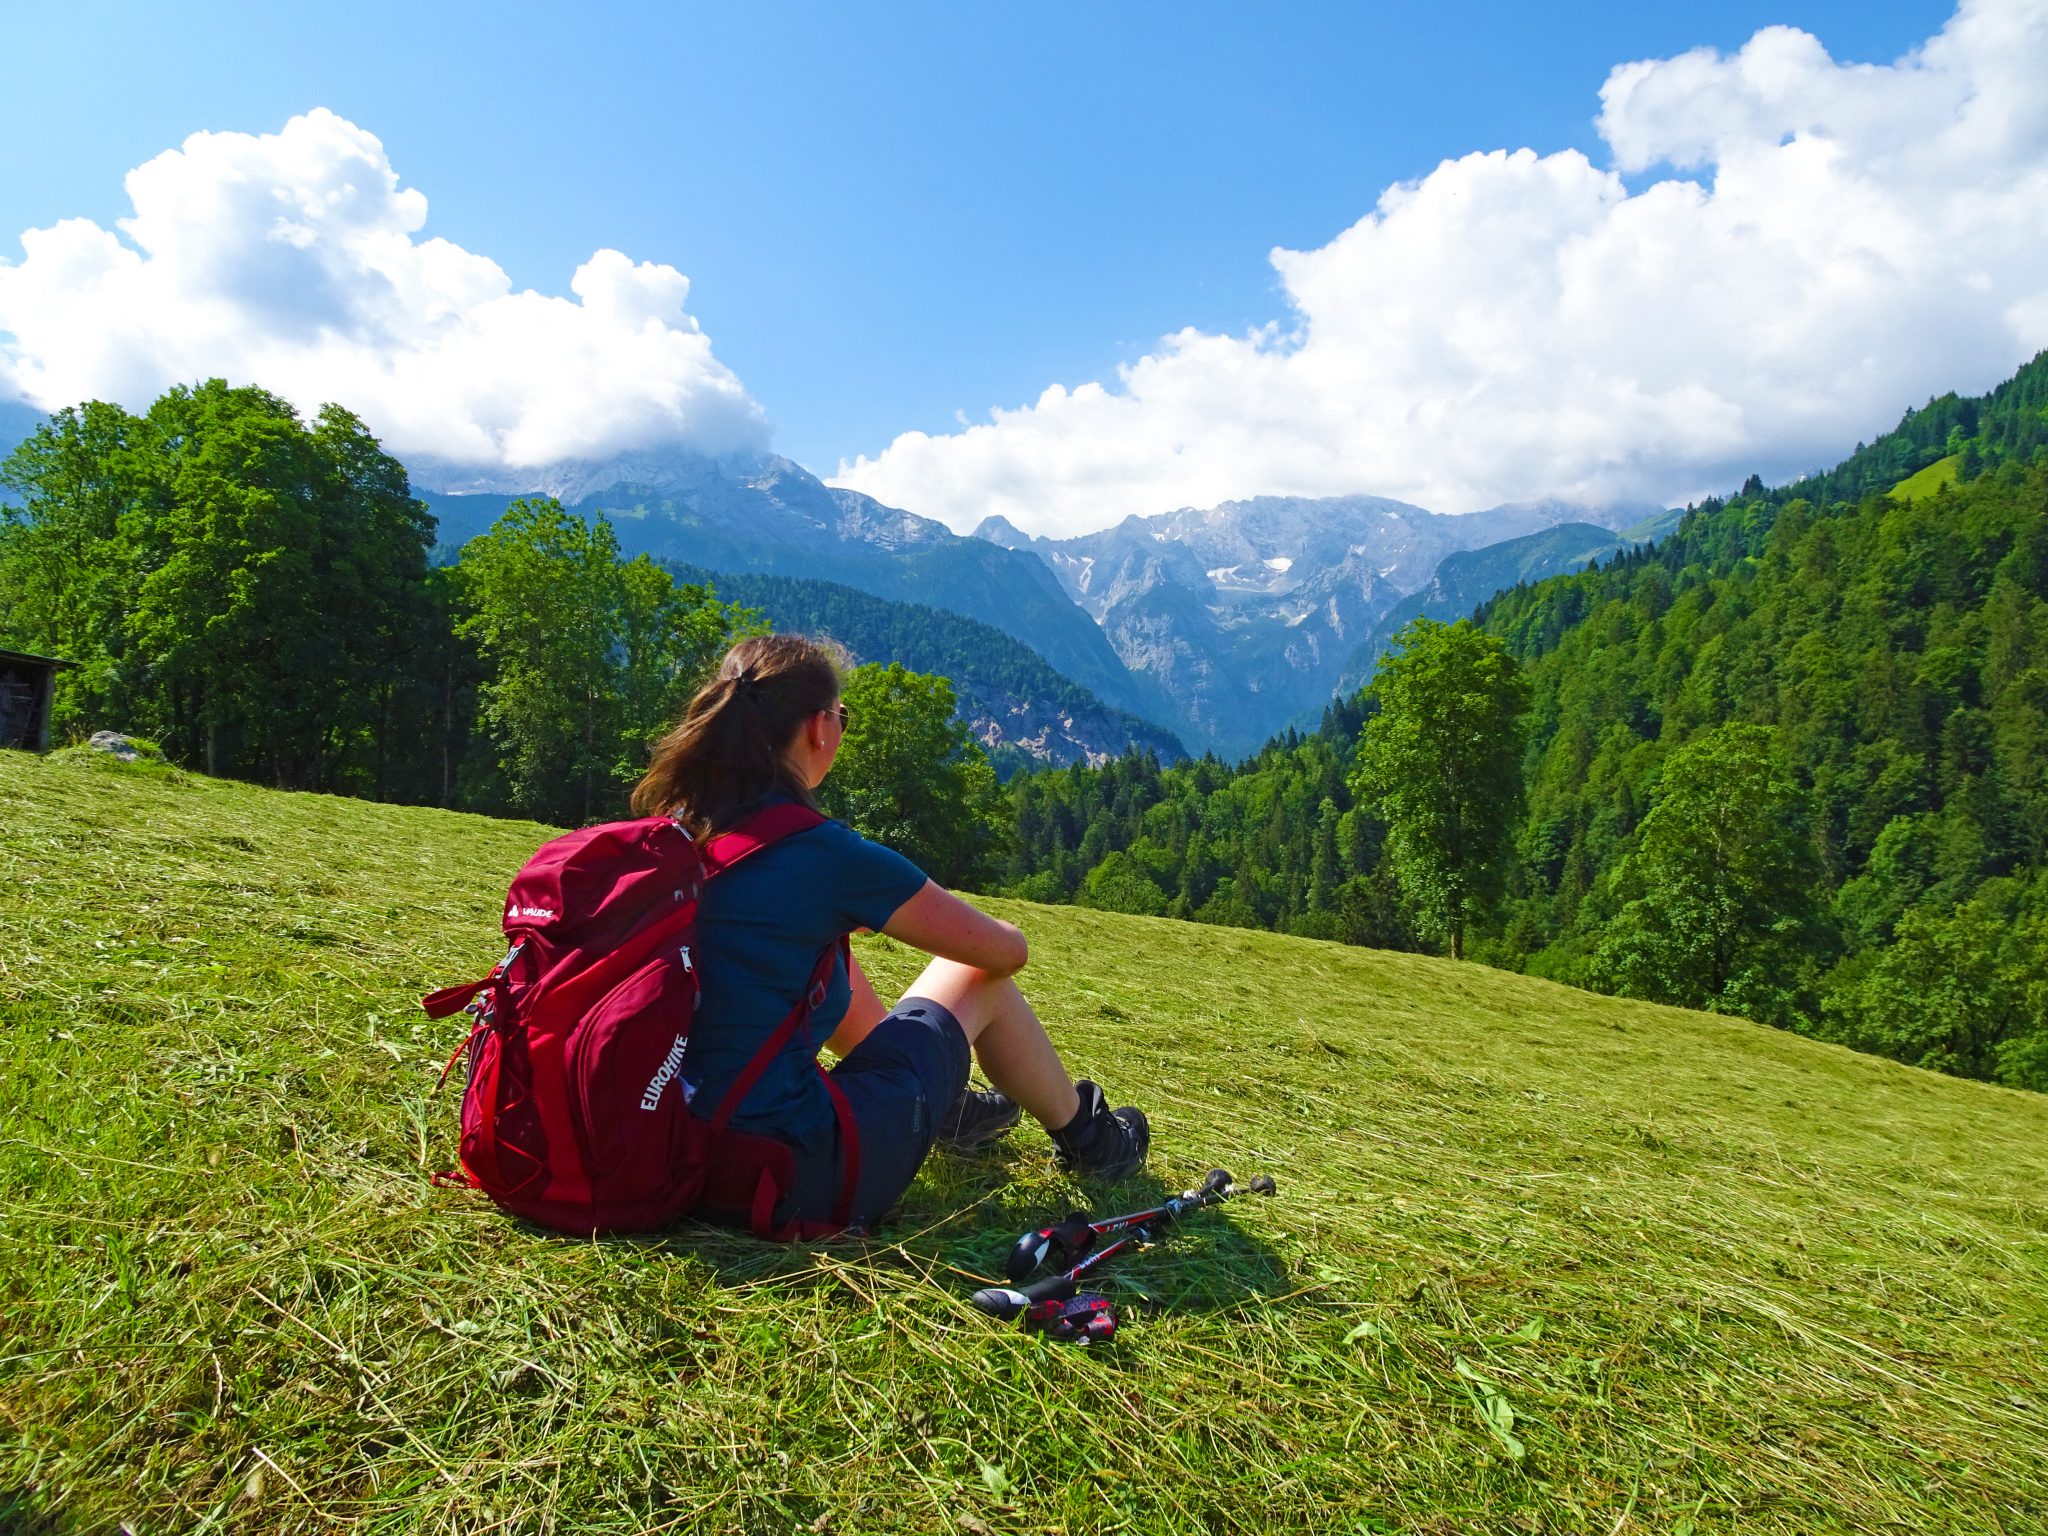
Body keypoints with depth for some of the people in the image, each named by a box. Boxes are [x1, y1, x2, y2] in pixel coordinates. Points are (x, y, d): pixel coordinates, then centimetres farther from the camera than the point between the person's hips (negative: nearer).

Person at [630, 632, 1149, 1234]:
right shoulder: (827, 855, -20)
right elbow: (1007, 949, -6)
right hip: (799, 1183, -7)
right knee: (979, 979, 10)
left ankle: (947, 1106, 45)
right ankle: (1085, 1136, 36)